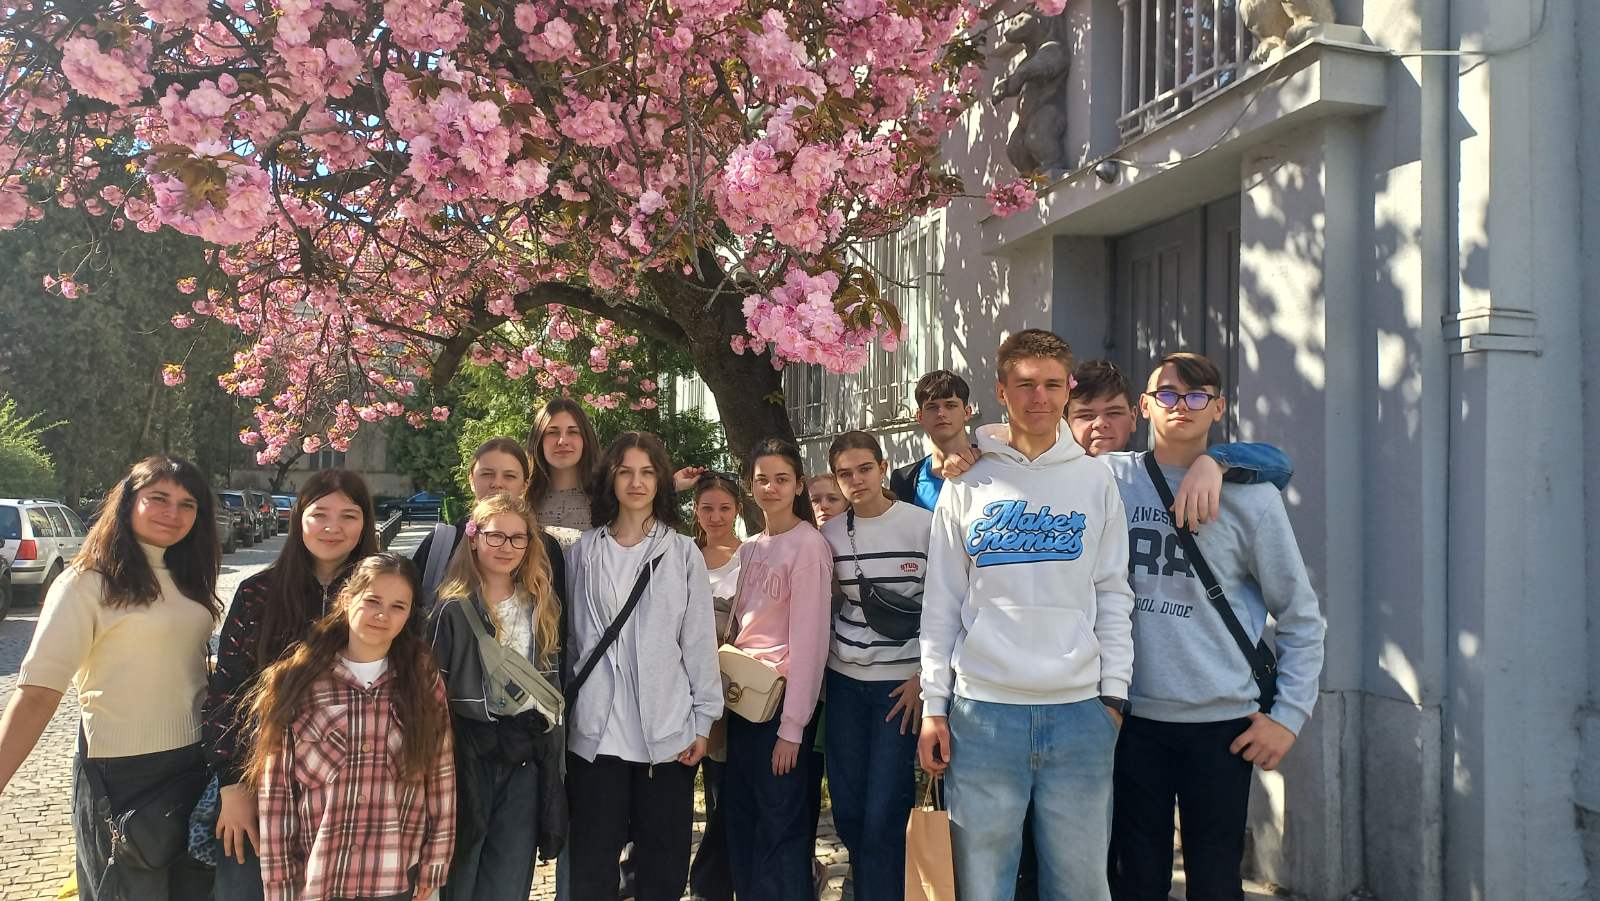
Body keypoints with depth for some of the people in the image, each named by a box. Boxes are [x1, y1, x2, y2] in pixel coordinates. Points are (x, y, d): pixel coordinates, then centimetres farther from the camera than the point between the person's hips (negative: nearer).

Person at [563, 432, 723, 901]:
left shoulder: (683, 552, 1)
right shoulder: (586, 550, 5)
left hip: (667, 731, -1)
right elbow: (572, 635, 8)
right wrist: (565, 704, 8)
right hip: (596, 731, 1)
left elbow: (699, 641, 1)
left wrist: (703, 720, -1)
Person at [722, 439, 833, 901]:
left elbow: (808, 638, -14)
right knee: (741, 820, 13)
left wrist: (792, 727, -16)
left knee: (780, 825, -2)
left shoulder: (808, 544, -10)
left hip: (782, 698, -7)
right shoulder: (749, 548, 13)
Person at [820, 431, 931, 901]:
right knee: (847, 810, 8)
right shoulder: (830, 533, 5)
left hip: (902, 684, -4)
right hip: (845, 681, 4)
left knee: (883, 816, -6)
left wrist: (925, 676, -9)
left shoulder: (924, 524, -7)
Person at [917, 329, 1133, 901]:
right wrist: (934, 705, 1)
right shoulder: (968, 484, 5)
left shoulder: (1094, 480, 8)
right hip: (983, 709, 0)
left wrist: (1113, 693, 1)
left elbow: (1113, 596, 8)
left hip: (1080, 710, 1)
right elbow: (941, 603, 5)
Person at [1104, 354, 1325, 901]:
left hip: (1224, 722, -1)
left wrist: (1288, 714, -1)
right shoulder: (1111, 479, 2)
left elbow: (1302, 619, 4)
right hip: (1133, 717, 1)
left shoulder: (1249, 498, -1)